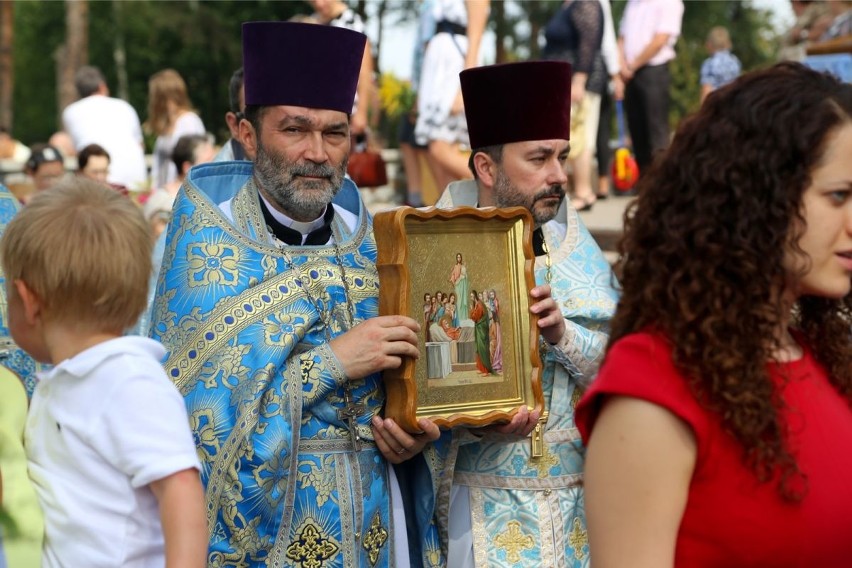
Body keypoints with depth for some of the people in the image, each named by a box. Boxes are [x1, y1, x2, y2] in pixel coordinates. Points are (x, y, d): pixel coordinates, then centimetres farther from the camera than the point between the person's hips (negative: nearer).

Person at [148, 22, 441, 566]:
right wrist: (330, 362, -22)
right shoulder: (209, 228, -12)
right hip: (249, 516, -4)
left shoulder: (356, 227, 2)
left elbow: (394, 370, 10)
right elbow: (189, 391, -19)